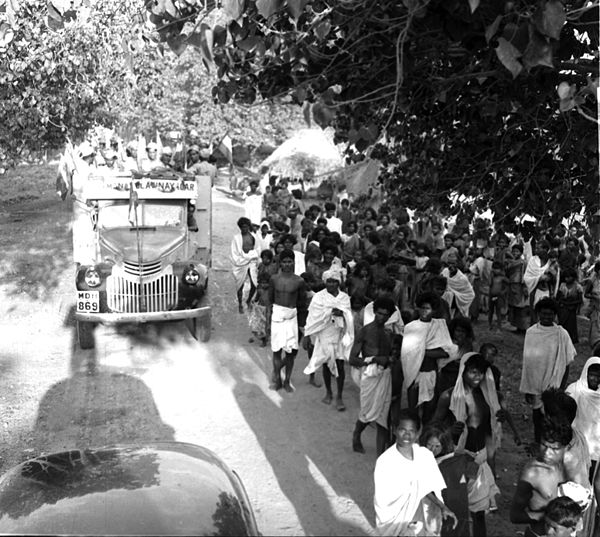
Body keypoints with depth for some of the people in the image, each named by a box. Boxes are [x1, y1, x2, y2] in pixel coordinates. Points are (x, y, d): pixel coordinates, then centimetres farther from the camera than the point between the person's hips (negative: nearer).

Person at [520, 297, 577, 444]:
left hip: (553, 387, -2)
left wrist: (561, 389, -6)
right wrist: (527, 389, 6)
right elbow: (527, 362, 4)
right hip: (535, 385, 2)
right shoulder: (531, 332, -2)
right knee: (537, 416, 13)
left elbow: (566, 365, -3)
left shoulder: (561, 334, -8)